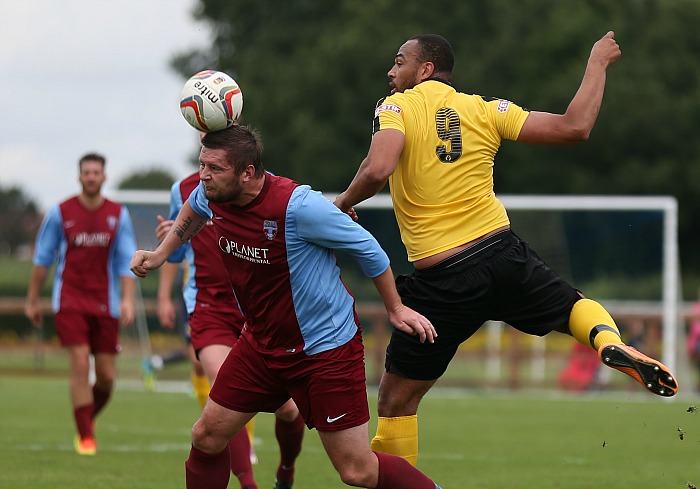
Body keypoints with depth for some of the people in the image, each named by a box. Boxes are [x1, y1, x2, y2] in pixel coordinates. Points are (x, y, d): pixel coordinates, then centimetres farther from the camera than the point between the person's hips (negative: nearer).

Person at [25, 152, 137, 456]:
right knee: (80, 364, -15)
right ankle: (85, 436, -8)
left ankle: (89, 416, 31)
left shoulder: (119, 215, 4)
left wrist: (127, 299, -10)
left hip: (105, 303, 2)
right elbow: (42, 257, 8)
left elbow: (126, 261, 3)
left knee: (107, 376, 2)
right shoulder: (60, 213, 0)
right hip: (69, 301, -2)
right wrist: (32, 300, 9)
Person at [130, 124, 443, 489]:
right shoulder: (212, 196, -7)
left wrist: (395, 309, -4)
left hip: (326, 347, -7)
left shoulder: (298, 205, -27)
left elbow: (365, 247, -13)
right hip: (261, 345, 7)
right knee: (206, 437, 3)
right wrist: (160, 254, 17)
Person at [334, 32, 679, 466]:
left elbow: (377, 171, -21)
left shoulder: (395, 108, -3)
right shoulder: (485, 110, 7)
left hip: (441, 283, -3)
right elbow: (574, 127, 6)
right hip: (502, 255, 3)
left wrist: (344, 202, -1)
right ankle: (611, 342, -8)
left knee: (396, 399, 8)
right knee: (575, 305, 25)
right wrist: (598, 64, 19)